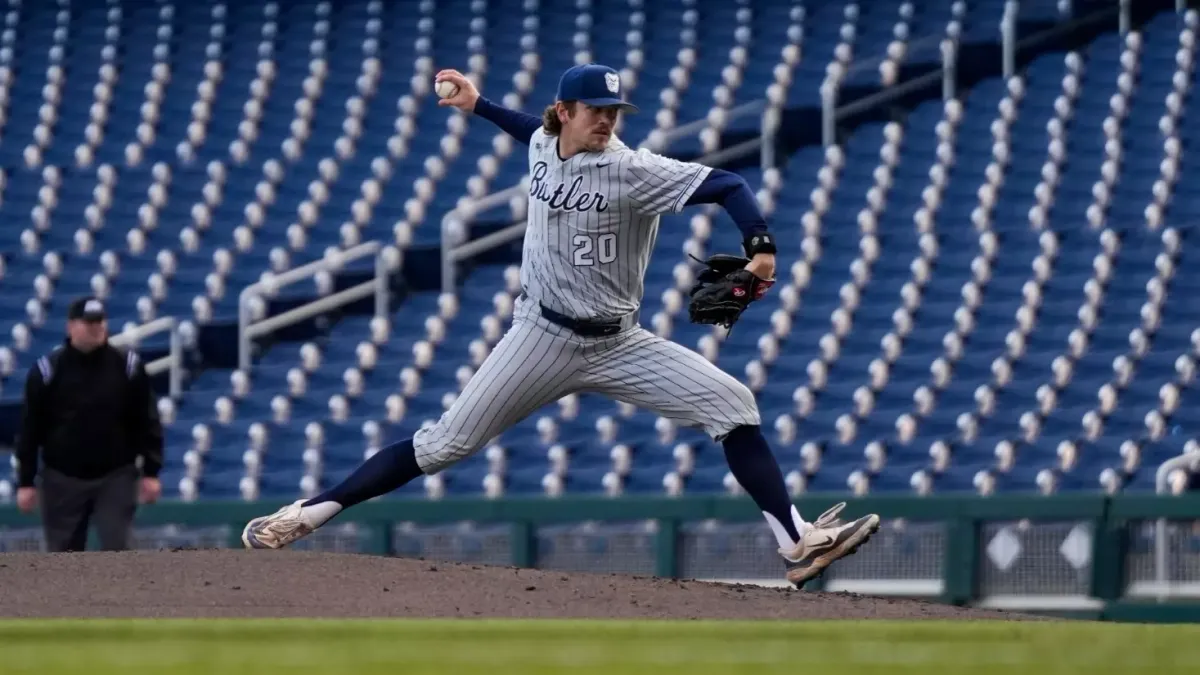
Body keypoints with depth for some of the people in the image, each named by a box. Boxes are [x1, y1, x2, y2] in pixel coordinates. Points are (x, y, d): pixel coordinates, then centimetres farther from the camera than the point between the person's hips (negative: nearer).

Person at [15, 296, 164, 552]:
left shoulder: (128, 366, -3)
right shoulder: (47, 370, -5)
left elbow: (147, 422, 2)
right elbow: (30, 429, -1)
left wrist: (150, 472, -3)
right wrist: (26, 482, -3)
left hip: (116, 477, 0)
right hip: (63, 479, 0)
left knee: (117, 549, -8)